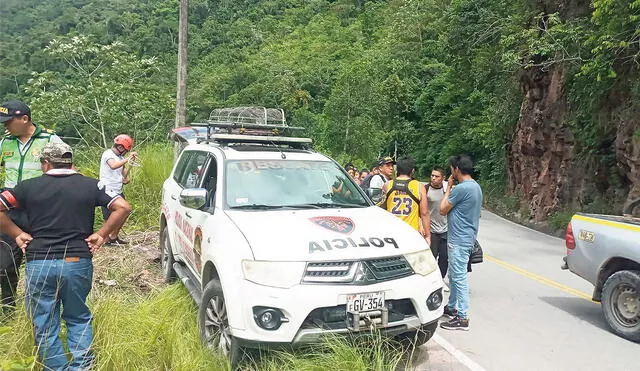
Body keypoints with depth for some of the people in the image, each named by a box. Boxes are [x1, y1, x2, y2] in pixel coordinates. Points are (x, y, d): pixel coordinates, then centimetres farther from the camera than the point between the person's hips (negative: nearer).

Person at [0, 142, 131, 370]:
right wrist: (101, 234, 1)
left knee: (45, 327, 11)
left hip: (39, 264, -1)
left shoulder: (29, 186, 3)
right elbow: (123, 207, -5)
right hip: (78, 263, 1)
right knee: (78, 318, 18)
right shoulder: (90, 185, 3)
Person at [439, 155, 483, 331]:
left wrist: (448, 188, -3)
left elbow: (443, 210, -9)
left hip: (459, 239, -11)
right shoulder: (475, 186, 12)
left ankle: (462, 318, -2)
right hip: (466, 236, 11)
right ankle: (452, 307, 33)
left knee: (459, 277, -6)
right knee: (454, 275, 21)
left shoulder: (461, 188, -21)